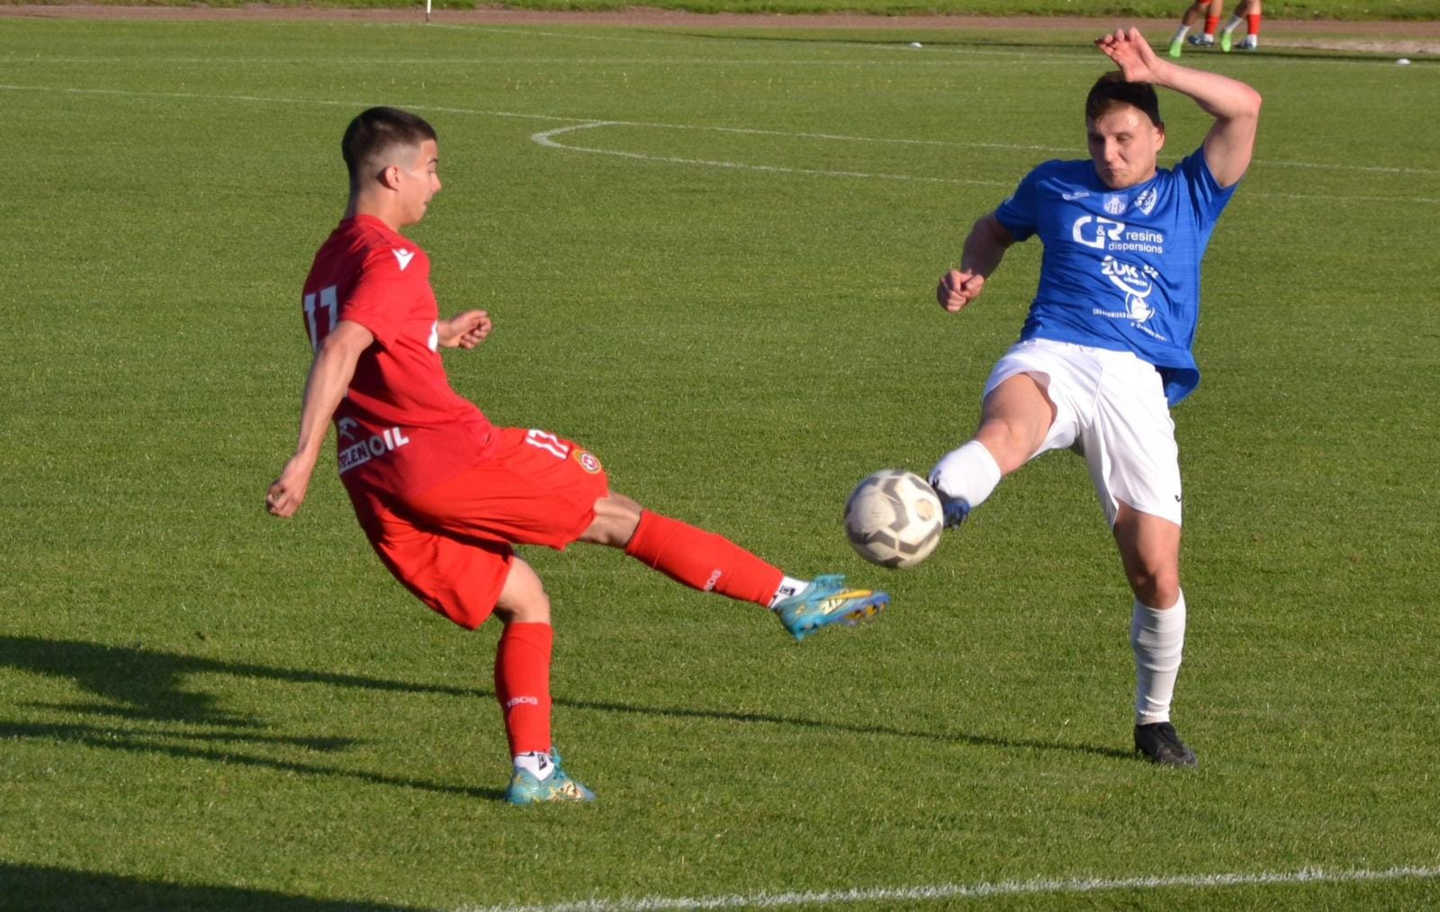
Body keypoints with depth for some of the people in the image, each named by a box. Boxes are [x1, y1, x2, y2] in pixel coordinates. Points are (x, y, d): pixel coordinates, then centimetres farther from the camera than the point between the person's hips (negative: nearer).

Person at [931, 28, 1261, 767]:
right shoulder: (1057, 186, 21)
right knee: (1006, 430, -40)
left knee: (1155, 572, -6)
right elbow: (996, 228, 39)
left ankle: (1154, 720, 17)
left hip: (1136, 380, 0)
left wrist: (1158, 72, -2)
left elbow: (1244, 107, 5)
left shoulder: (1191, 195, 17)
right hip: (1050, 358, 0)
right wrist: (972, 274, 18)